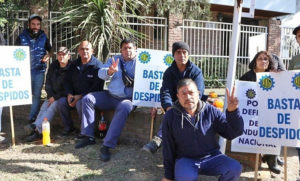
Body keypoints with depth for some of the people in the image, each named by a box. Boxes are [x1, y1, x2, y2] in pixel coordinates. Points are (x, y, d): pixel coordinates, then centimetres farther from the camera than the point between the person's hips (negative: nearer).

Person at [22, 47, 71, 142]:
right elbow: (48, 82, 11)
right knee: (44, 107, -18)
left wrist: (55, 97, -16)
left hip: (64, 96, -6)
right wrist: (51, 95, -5)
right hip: (52, 95, 6)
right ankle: (37, 131, -33)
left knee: (52, 107, -29)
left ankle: (36, 126, -42)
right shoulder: (53, 66, 8)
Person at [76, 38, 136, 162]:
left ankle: (107, 146, -34)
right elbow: (101, 73, -2)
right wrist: (110, 71, -23)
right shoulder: (114, 60, 13)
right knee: (87, 99, -9)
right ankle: (88, 136, -6)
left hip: (128, 99, -5)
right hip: (110, 96, 5)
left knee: (124, 107, -37)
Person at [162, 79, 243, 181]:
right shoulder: (170, 117, -6)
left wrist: (232, 111, -23)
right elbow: (168, 148, 1)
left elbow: (233, 133, -5)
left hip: (211, 157, 2)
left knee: (235, 168, -23)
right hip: (185, 159, -2)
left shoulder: (211, 111, -4)